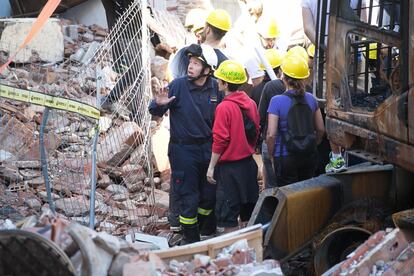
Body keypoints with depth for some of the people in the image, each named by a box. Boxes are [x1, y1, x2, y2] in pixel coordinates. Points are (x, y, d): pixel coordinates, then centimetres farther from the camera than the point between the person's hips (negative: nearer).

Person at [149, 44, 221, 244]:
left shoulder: (215, 87, -1)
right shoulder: (178, 85, -12)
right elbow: (155, 112, -11)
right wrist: (159, 104, -32)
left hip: (208, 148, 4)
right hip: (183, 150, -4)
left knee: (210, 194, 15)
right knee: (188, 197, 2)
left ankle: (198, 229, 37)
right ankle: (190, 239, 17)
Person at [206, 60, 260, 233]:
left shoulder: (224, 107, -17)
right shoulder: (251, 103, 2)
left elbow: (220, 140, -17)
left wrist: (211, 167, -10)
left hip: (229, 166, -7)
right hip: (248, 163, 7)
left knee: (227, 216, 0)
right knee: (248, 211, 16)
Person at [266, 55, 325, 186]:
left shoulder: (277, 101, -13)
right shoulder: (310, 99, 0)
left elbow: (271, 135, -16)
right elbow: (321, 129, 7)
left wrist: (271, 155, -2)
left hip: (286, 157, -4)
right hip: (309, 156, 4)